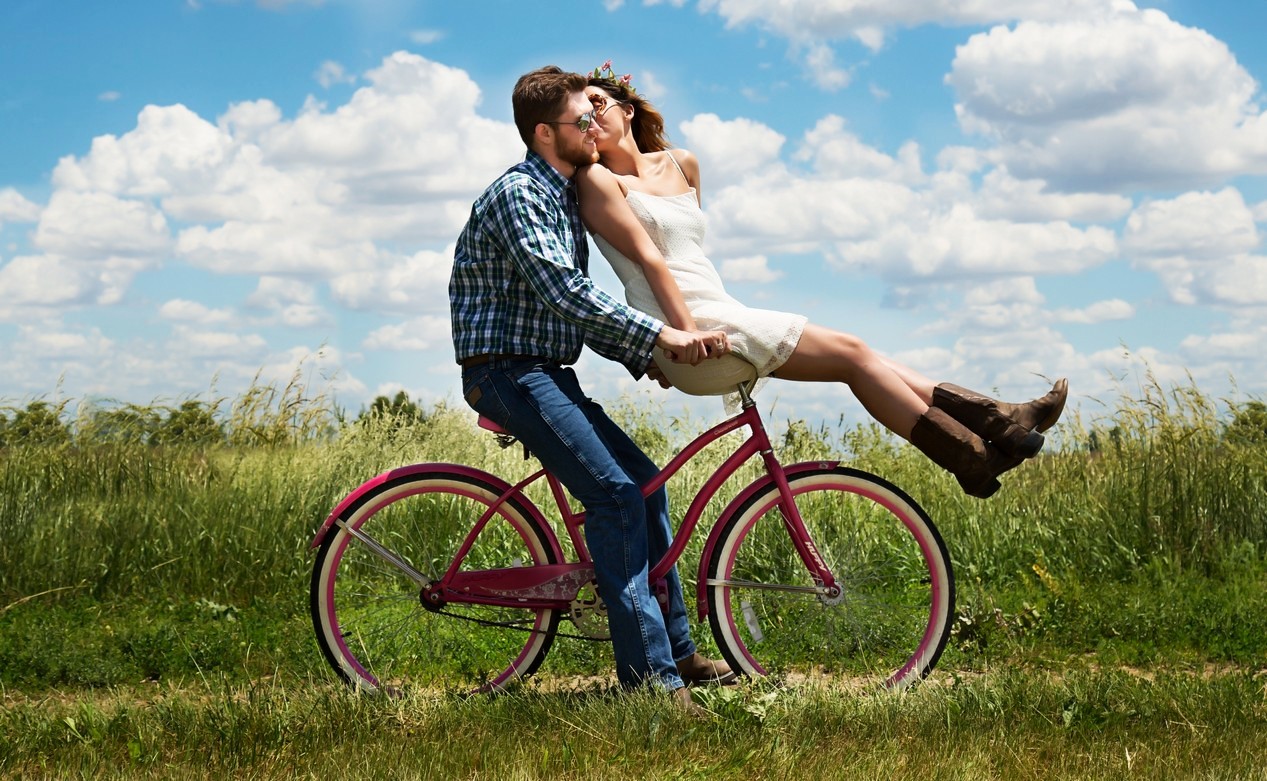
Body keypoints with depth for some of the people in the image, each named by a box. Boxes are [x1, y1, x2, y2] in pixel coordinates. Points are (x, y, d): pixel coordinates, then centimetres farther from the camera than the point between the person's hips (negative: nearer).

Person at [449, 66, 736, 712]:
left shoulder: (564, 197, 17)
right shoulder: (517, 194, -14)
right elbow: (564, 292, -27)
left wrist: (643, 356, 6)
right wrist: (659, 334, -29)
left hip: (547, 375, 10)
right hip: (508, 373, -10)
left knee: (643, 481, 10)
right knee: (615, 492, -20)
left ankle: (677, 651, 18)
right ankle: (649, 674, -21)